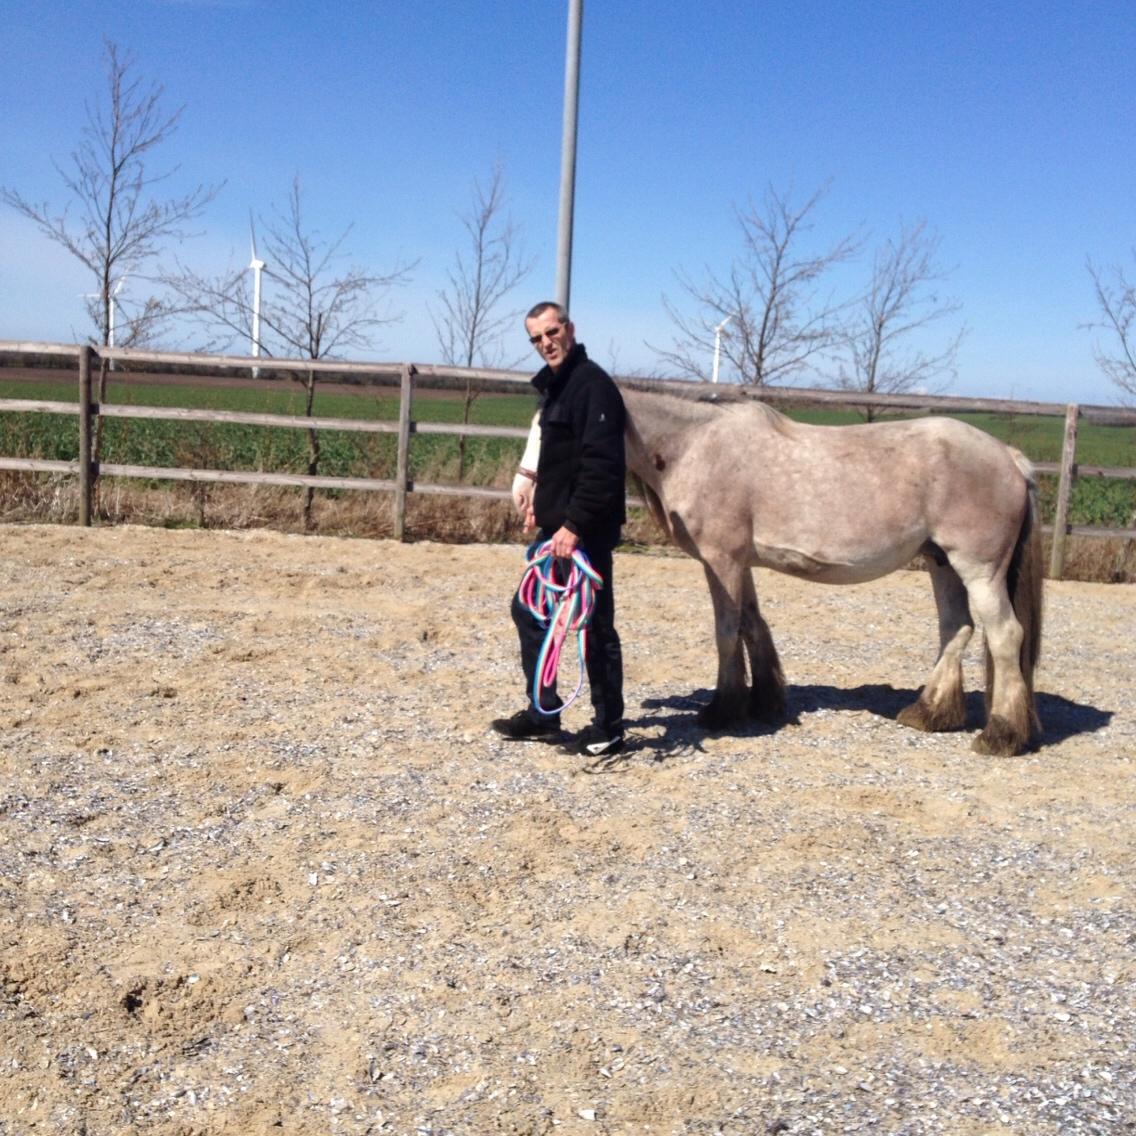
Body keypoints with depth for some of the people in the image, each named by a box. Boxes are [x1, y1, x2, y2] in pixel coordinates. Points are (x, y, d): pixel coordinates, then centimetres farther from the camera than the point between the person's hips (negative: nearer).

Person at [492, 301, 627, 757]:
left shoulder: (593, 384, -15)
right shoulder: (554, 385, 15)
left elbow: (601, 465, -24)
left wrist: (575, 524, -27)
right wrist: (542, 502, 16)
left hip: (585, 531, -10)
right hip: (556, 526, 10)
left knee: (594, 624, -1)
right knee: (527, 611, 15)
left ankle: (608, 727, 11)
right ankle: (543, 714, 24)